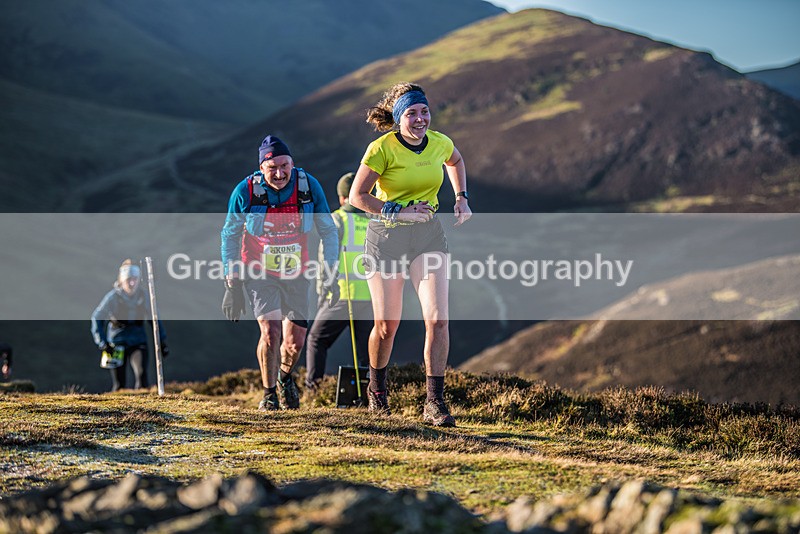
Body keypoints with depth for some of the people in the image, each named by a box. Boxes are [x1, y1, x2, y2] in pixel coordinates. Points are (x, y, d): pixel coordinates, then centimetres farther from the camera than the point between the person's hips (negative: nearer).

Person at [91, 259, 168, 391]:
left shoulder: (142, 295, -2)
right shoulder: (113, 296, -11)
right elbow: (96, 318, -14)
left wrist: (162, 341, 9)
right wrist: (101, 342, -25)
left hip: (138, 341, 2)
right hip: (117, 342, -2)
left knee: (141, 375, -21)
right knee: (118, 384, 1)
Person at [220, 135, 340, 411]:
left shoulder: (309, 186, -13)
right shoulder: (245, 191, -16)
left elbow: (328, 231, 1)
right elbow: (230, 236, -3)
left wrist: (330, 274, -5)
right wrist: (232, 285, -6)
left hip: (296, 274, 2)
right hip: (258, 273, -2)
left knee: (295, 341, 2)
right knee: (271, 331, -20)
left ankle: (285, 377, 37)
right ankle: (269, 394, 2)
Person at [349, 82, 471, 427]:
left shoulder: (439, 143, -1)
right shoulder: (382, 148, -14)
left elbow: (455, 161, 24)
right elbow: (357, 195, -13)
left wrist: (461, 198, 12)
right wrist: (399, 211, -21)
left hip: (428, 234, 3)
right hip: (386, 236, -3)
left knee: (437, 318, -14)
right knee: (387, 325, 4)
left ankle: (434, 402, -9)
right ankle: (376, 387, 34)